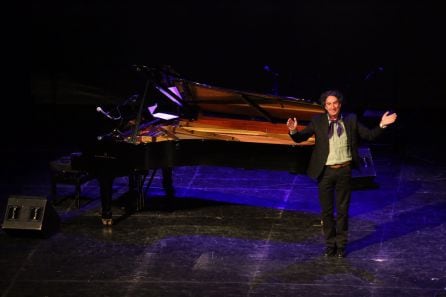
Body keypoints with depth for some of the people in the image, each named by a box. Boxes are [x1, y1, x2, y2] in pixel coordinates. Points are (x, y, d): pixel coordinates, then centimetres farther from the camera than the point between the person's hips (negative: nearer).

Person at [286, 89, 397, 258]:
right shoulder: (318, 121, -3)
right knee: (327, 210, 8)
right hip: (325, 171, 0)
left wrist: (382, 125, -14)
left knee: (342, 210, 8)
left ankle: (341, 245, 20)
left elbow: (369, 135, 3)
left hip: (344, 170, 0)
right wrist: (293, 131, -29)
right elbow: (300, 138, -7)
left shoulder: (351, 120, 1)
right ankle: (330, 244, 22)